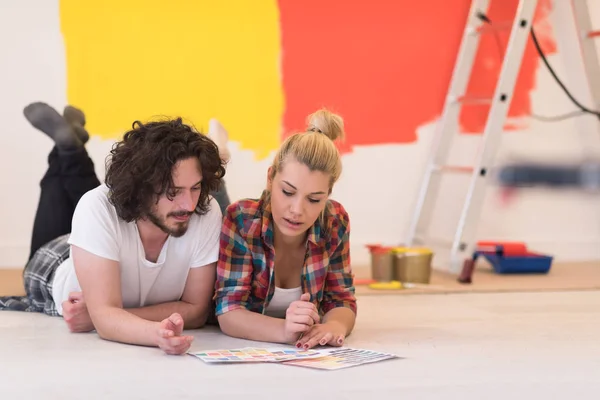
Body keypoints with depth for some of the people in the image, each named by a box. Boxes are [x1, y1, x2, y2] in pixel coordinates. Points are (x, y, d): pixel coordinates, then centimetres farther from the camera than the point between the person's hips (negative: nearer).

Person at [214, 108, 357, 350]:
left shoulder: (335, 222, -17)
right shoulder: (241, 220, -27)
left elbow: (342, 300, -11)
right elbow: (229, 312, -29)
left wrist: (334, 326, -36)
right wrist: (283, 330, -50)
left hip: (303, 353, 5)